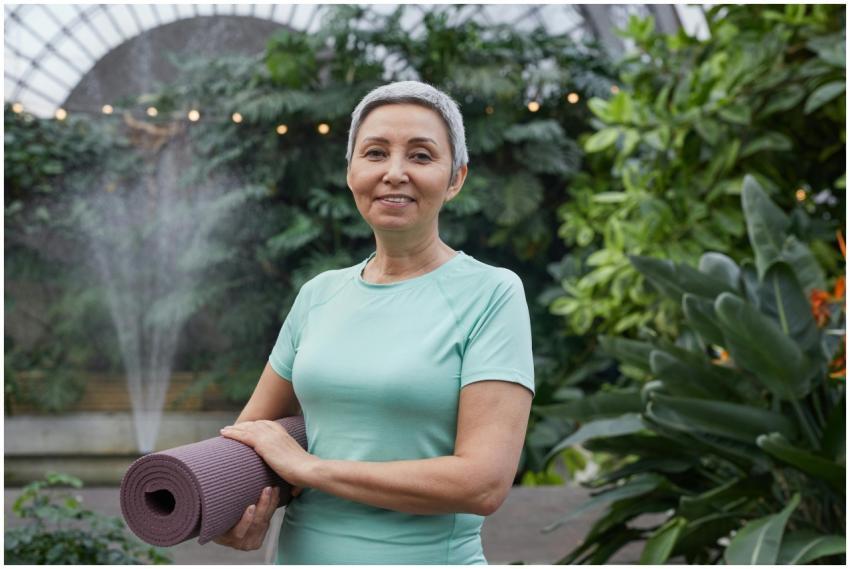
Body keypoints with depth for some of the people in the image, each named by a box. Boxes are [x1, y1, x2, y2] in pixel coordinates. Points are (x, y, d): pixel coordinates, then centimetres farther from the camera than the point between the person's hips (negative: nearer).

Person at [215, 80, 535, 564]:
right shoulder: (319, 294, 3)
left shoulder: (491, 293, -12)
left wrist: (306, 466, -17)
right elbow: (250, 431, 12)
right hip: (299, 555, 5)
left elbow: (485, 482, -21)